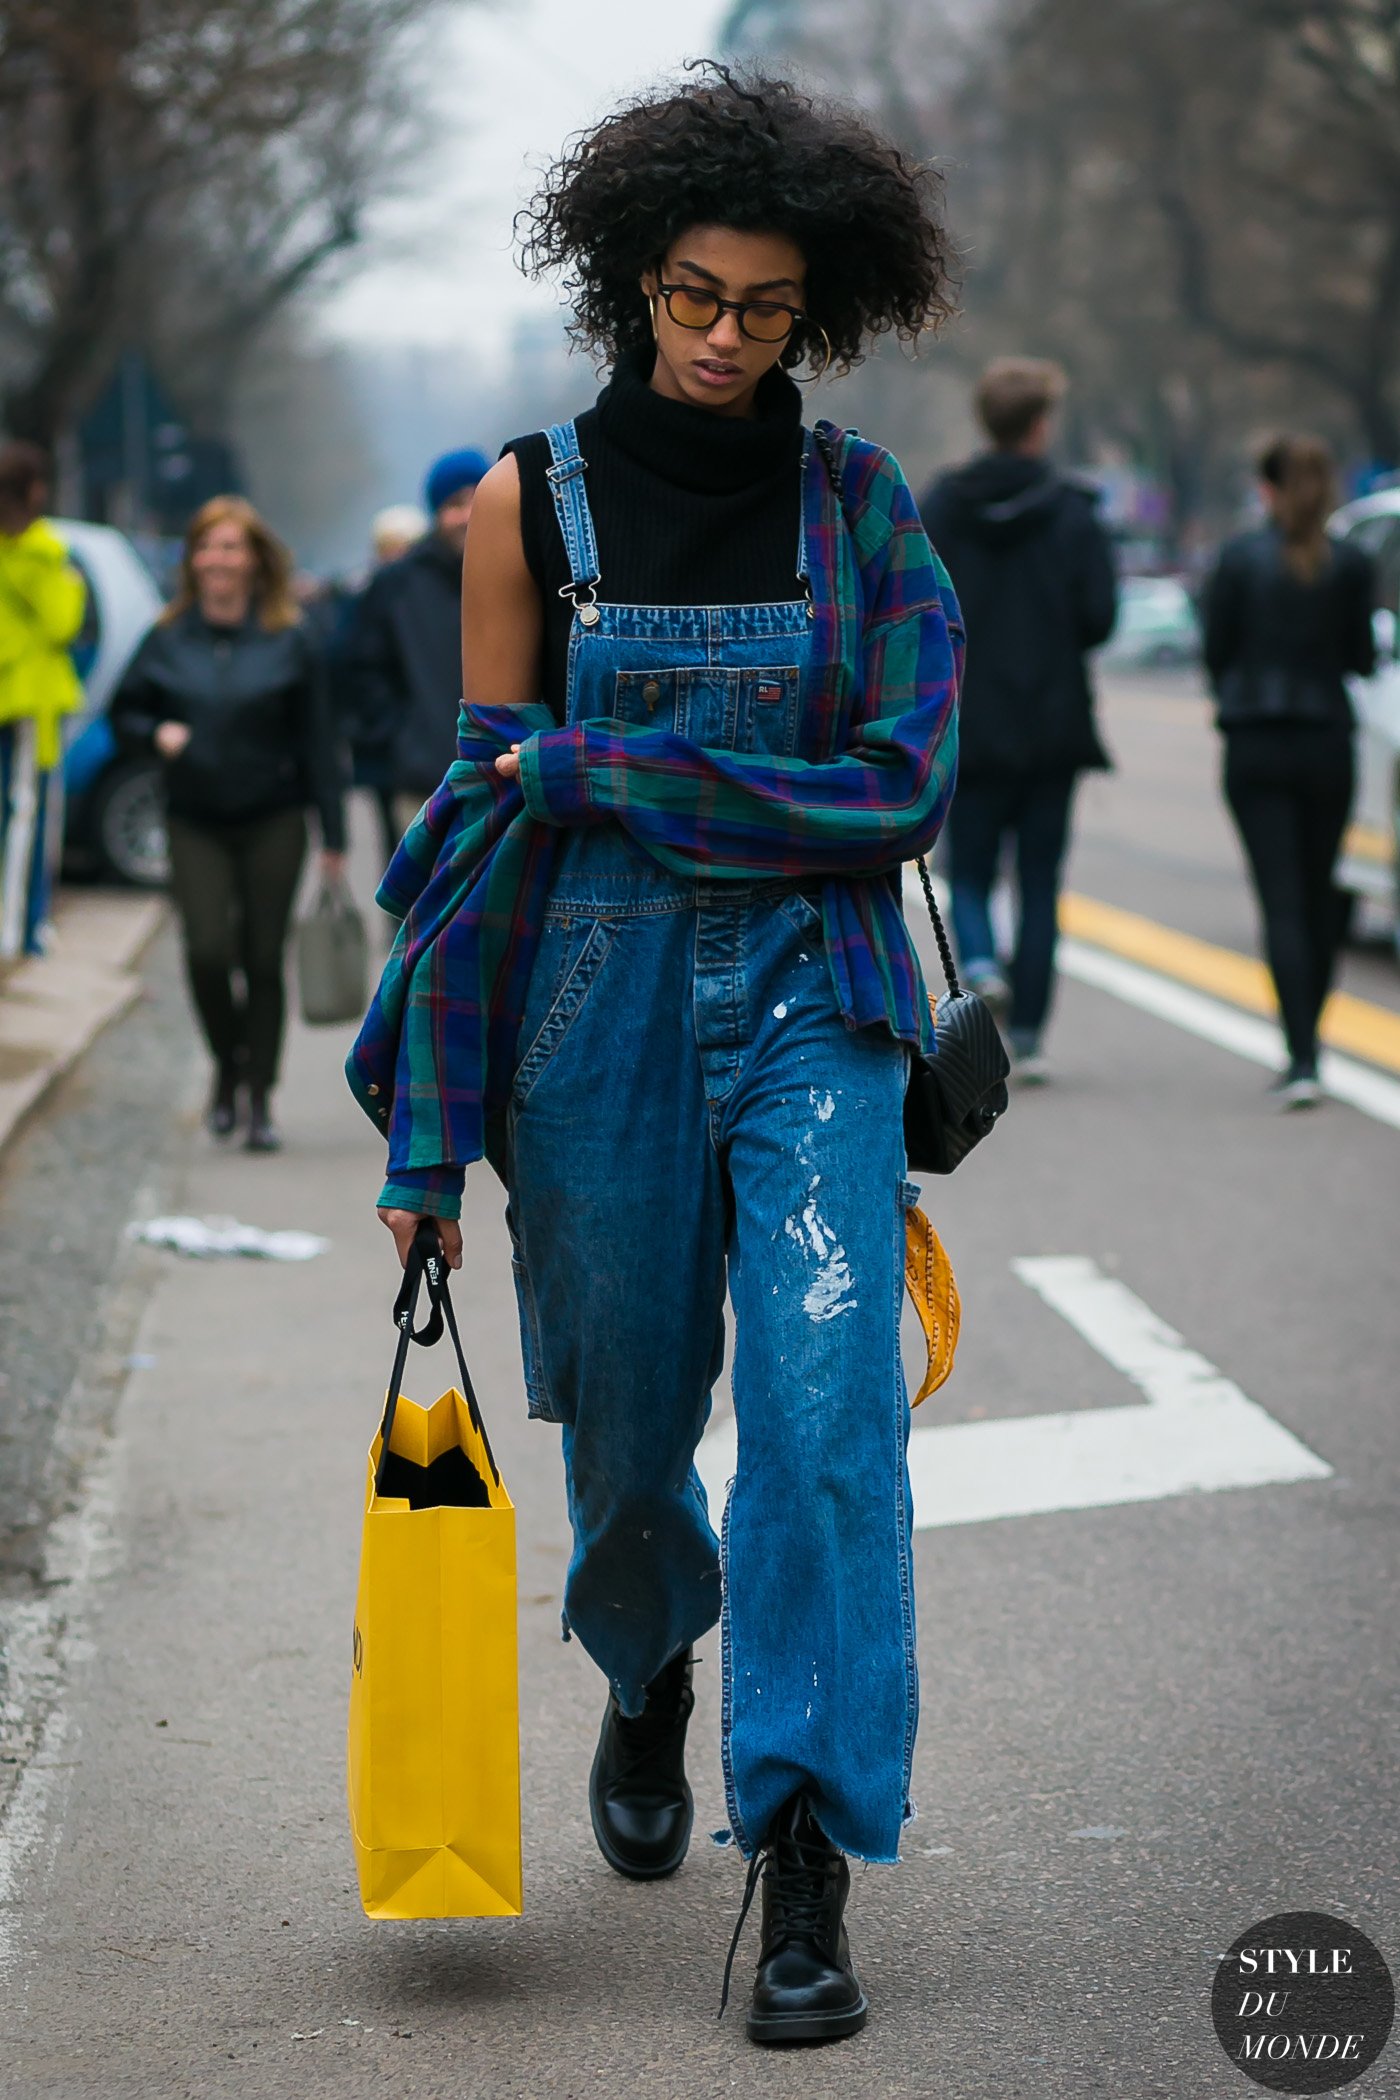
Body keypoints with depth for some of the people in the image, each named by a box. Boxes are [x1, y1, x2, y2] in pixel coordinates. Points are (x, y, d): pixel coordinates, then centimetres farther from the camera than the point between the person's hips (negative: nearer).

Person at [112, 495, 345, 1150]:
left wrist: (333, 836, -1)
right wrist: (156, 732, -10)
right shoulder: (167, 641, 4)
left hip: (273, 824, -1)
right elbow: (123, 712, 14)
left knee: (264, 960, 1)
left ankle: (260, 1098, 12)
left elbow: (316, 743, 1)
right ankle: (227, 1066, 15)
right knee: (207, 952, -12)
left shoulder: (288, 642, -1)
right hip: (195, 824, 1)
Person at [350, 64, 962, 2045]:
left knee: (826, 1398, -15)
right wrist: (428, 1130, 0)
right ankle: (648, 1684, 44)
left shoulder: (866, 506, 3)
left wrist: (602, 774, -11)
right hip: (595, 1007, 1)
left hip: (811, 1003, -1)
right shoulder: (531, 506, 2)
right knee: (626, 1420, 11)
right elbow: (486, 809, 3)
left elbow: (904, 784, -6)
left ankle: (807, 1859, -10)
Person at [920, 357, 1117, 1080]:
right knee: (1040, 883, 7)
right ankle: (1027, 1037, 4)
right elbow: (1100, 615, -8)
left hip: (967, 723, 1)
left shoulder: (940, 506, -2)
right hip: (1051, 728, 0)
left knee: (969, 871, 12)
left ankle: (980, 963, -18)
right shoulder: (1070, 511, -5)